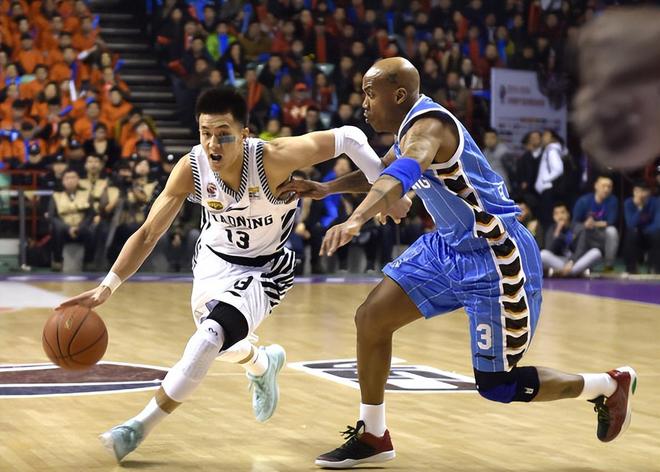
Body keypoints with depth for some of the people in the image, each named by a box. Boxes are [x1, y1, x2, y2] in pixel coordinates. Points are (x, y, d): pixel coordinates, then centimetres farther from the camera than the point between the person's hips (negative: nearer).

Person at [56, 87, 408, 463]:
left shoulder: (273, 158, -33)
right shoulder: (191, 168, -23)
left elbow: (349, 137, -24)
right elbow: (149, 233, -16)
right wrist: (107, 287, -24)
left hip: (264, 271, -4)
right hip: (214, 259, 5)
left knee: (210, 337, -26)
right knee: (223, 346, 21)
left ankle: (142, 426, -13)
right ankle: (265, 364, 59)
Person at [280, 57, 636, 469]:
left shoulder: (429, 124, -23)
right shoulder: (411, 126, 6)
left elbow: (402, 174, -44)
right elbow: (382, 171, 26)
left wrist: (355, 221, -60)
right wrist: (325, 189, 14)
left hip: (496, 257, -9)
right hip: (450, 247, 9)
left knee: (497, 386, -2)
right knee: (371, 319, 1)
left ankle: (609, 386, 20)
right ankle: (372, 437, 16)